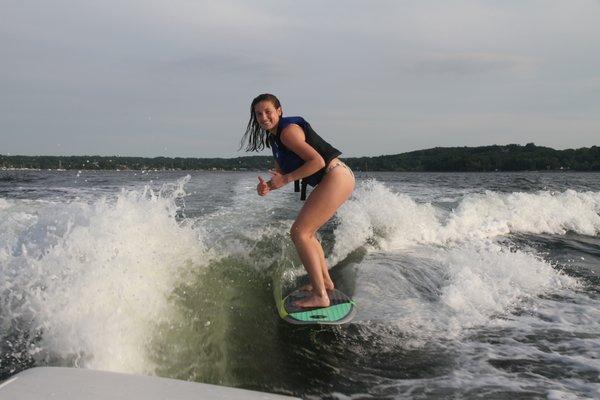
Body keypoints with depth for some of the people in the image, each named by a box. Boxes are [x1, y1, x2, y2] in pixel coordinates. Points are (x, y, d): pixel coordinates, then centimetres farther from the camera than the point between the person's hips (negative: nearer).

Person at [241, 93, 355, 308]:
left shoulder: (288, 131, -15)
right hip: (333, 179, 10)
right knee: (306, 233, 20)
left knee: (299, 233, -13)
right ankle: (325, 280, 32)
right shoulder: (274, 137, 16)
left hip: (336, 177, -10)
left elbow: (317, 161, -22)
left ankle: (320, 295, -14)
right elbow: (282, 172, 17)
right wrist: (268, 186, -4)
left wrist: (286, 179, -18)